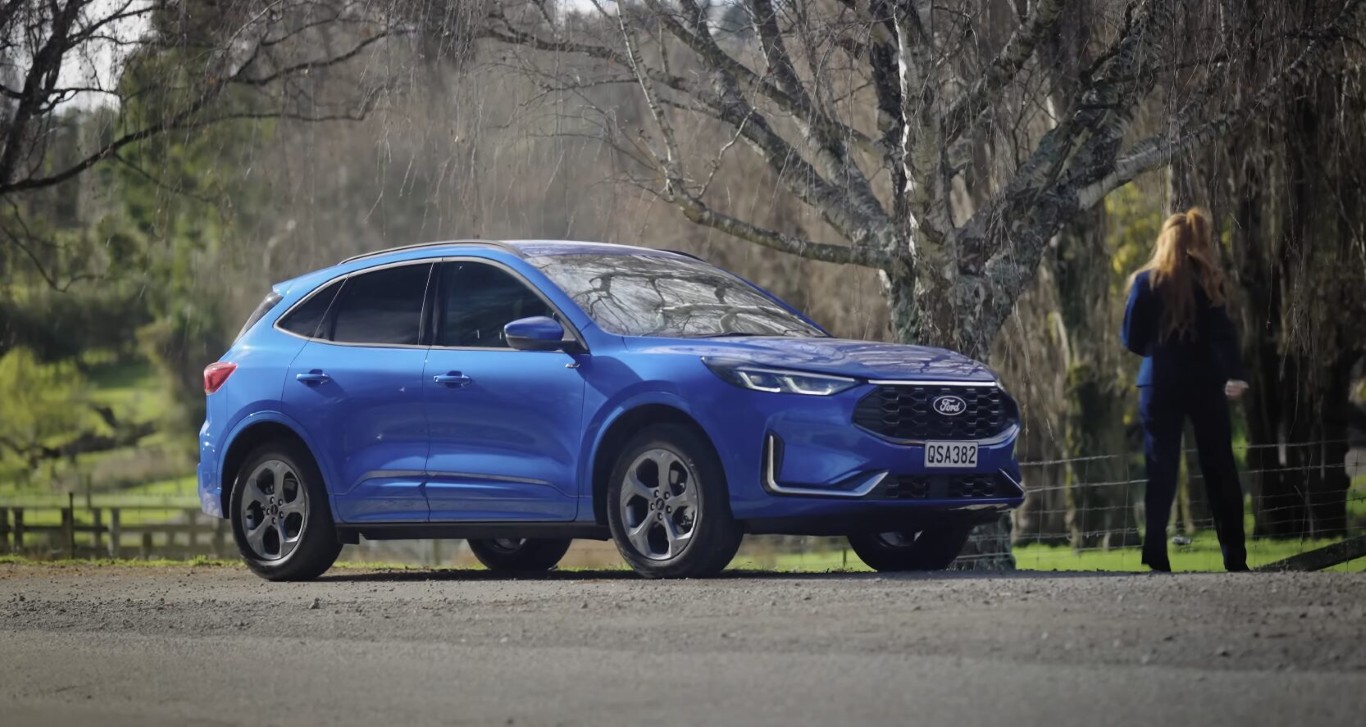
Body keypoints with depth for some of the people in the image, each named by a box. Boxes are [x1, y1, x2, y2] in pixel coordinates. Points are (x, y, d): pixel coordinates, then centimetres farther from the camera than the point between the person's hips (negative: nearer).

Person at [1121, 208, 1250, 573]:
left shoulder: (1147, 282, 0)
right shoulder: (1208, 281, 0)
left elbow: (1132, 341, 1)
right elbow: (1224, 333, -12)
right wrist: (1234, 374, -21)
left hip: (1161, 386, 0)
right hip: (1205, 384, 0)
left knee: (1161, 473, 2)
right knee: (1219, 469, 8)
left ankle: (1156, 559, -6)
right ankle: (1235, 558, 9)